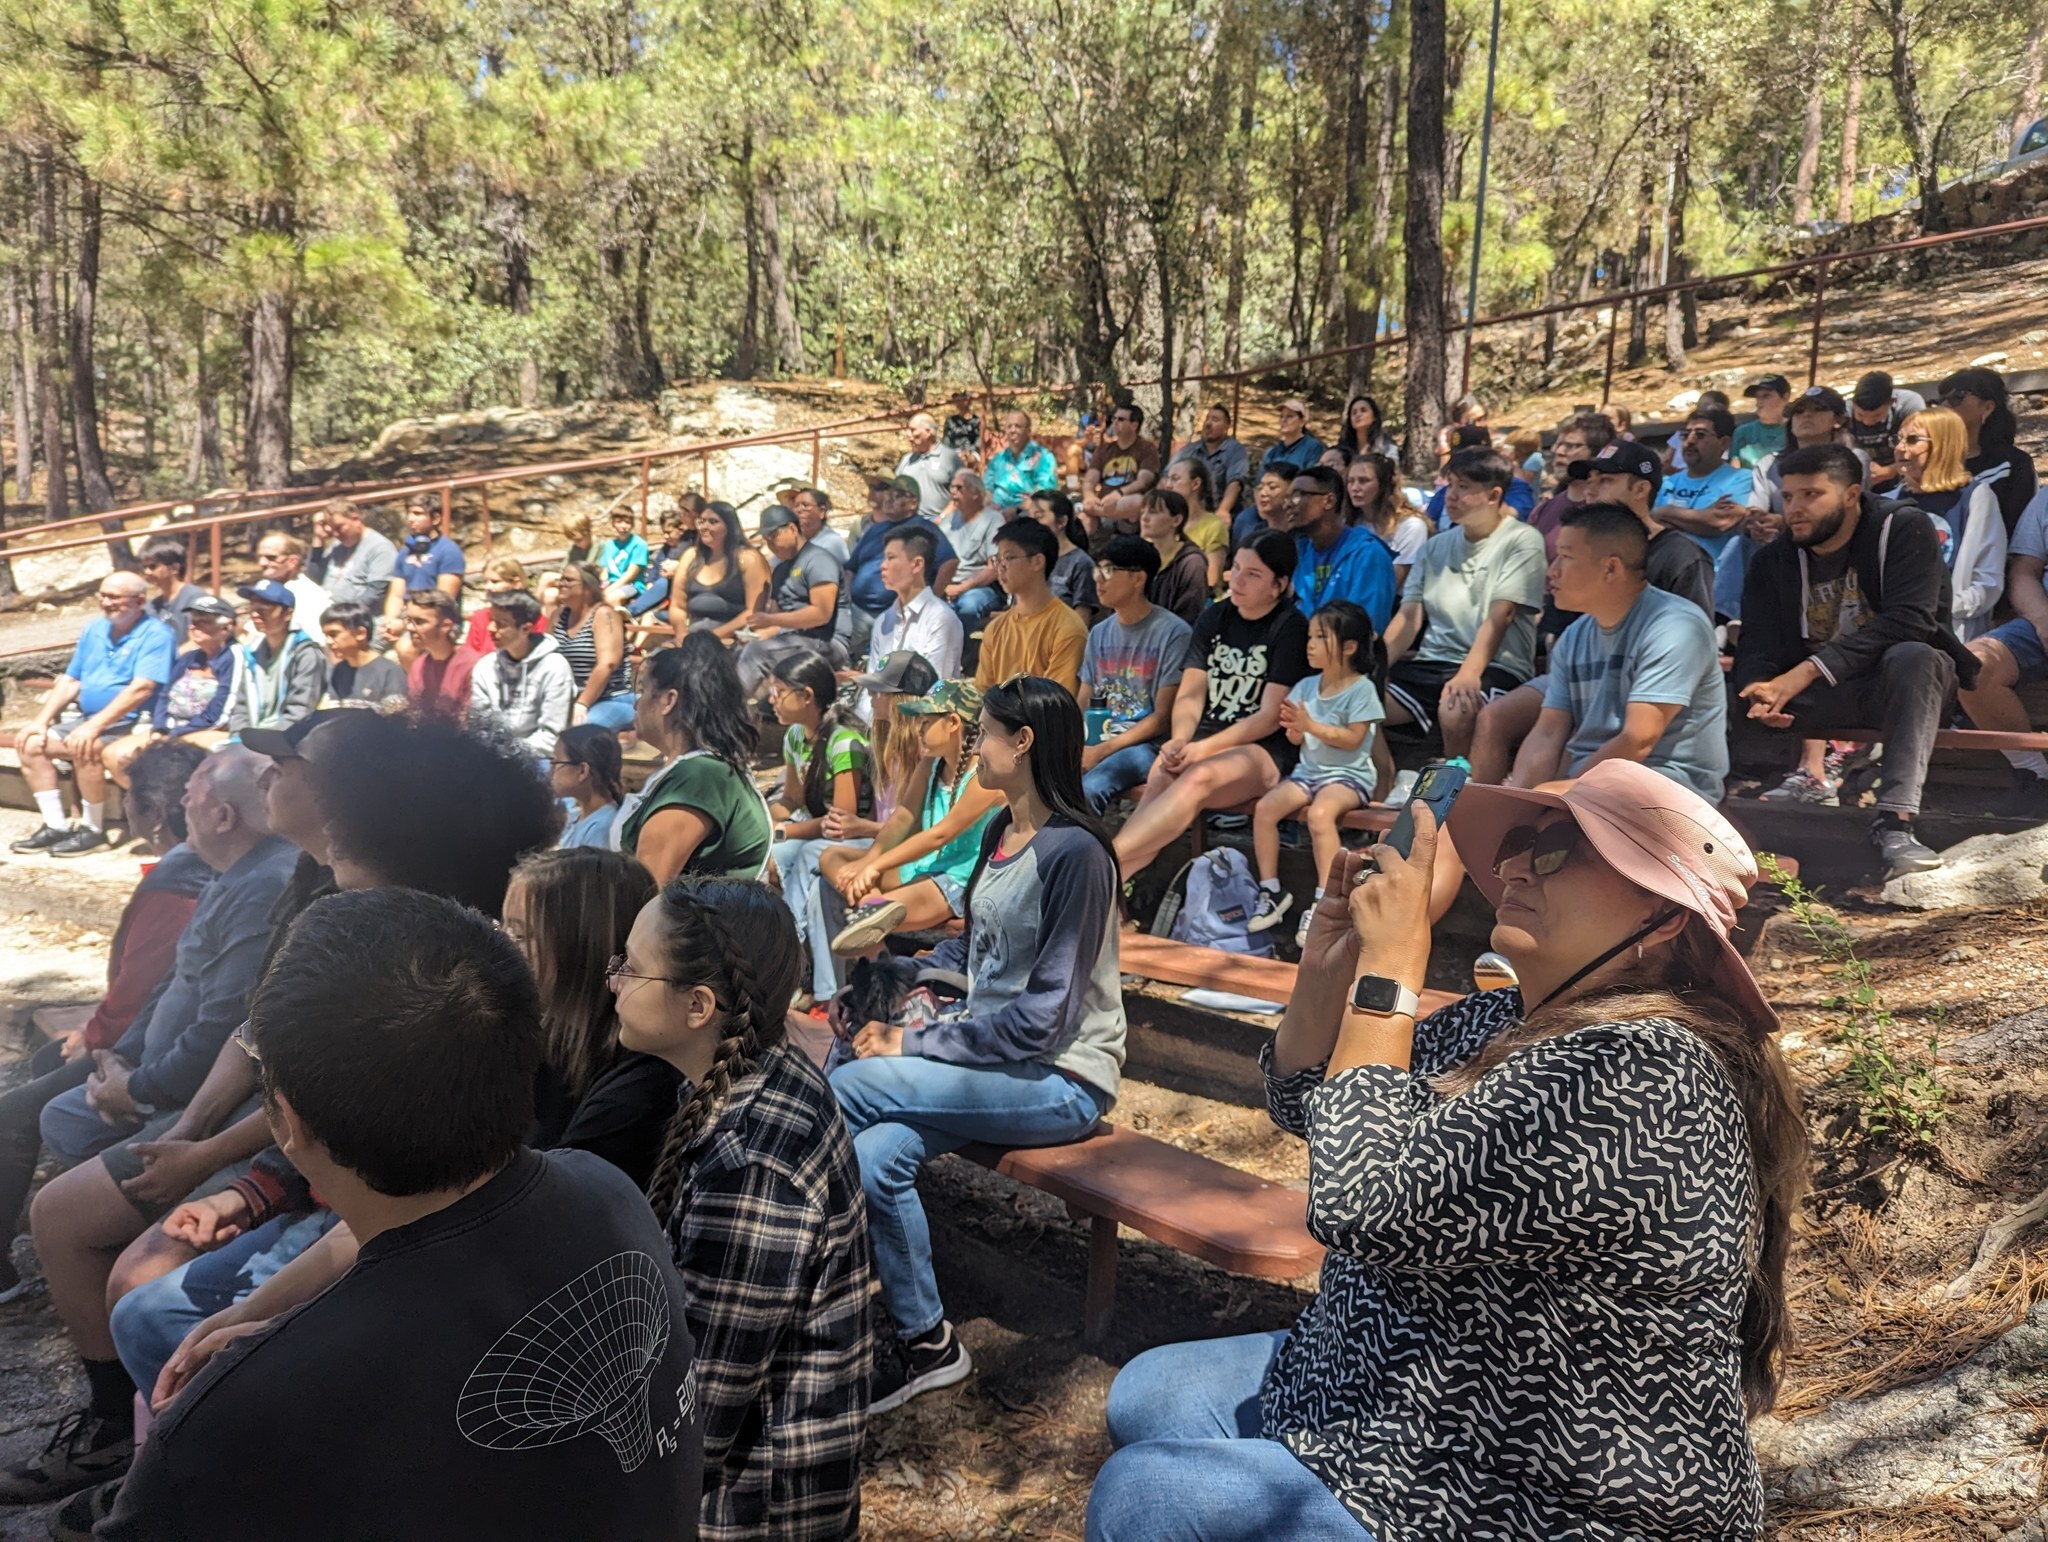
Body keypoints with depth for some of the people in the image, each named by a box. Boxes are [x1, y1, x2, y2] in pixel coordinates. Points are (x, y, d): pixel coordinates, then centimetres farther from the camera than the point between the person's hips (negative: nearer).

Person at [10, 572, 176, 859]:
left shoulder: (155, 635, -12)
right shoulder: (94, 628, 13)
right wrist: (41, 719, 2)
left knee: (85, 748, -32)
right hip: (88, 718, 8)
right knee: (30, 743, -6)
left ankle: (93, 830, -15)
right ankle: (55, 826, -3)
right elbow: (70, 681, 15)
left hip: (132, 725, -8)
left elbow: (141, 689, -23)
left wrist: (94, 725, -28)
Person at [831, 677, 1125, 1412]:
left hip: (1061, 1079, -7)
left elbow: (1043, 1016, -20)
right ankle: (920, 1342, 0)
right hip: (993, 1057, 7)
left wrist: (914, 1045, -17)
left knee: (848, 1089, -19)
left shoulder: (1073, 852, -18)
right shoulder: (1001, 832, 8)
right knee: (875, 1152, -18)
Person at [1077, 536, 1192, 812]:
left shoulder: (1174, 633, -6)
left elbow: (1163, 719, -9)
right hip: (1094, 741, 6)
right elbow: (1082, 705, 15)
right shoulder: (1100, 633, 15)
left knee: (1091, 787, -33)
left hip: (1145, 745, -6)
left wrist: (1103, 750, -15)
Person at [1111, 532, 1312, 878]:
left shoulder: (1290, 628, -3)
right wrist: (1180, 740, -15)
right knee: (1159, 780, -30)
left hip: (1265, 751, -4)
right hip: (1206, 742, 5)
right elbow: (1190, 696, 7)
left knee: (1199, 777, -37)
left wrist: (1203, 748, -20)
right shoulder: (1214, 618, 13)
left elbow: (1270, 717, -9)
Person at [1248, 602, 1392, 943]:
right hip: (1308, 770, 6)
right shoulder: (1306, 686, 8)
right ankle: (1270, 890, -4)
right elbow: (1298, 740, 11)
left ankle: (1325, 900, -26)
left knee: (1319, 812, -35)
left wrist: (1311, 726, -20)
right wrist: (1294, 728, -12)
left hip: (1349, 774, -6)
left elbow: (1353, 738, -15)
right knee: (1265, 807, -16)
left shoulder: (1361, 688, -8)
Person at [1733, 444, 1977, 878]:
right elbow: (1757, 649, -6)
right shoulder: (1773, 561, 5)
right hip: (1816, 696, 3)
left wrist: (1808, 670, -32)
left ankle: (1895, 822, -43)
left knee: (1912, 656, -37)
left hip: (1900, 682, -3)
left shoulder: (1904, 531, -8)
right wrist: (1761, 696, -31)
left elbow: (1907, 620, -22)